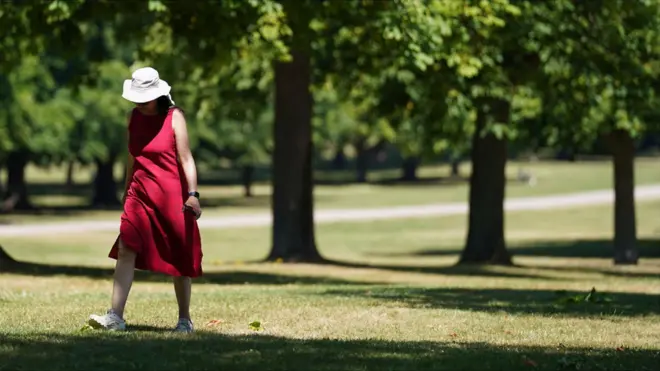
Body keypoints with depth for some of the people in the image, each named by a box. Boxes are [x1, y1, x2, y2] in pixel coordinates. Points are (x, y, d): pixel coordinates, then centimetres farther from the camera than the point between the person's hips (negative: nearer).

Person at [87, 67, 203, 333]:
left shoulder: (174, 117, -7)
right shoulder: (135, 117, 9)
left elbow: (185, 159, -10)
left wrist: (192, 194, -19)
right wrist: (127, 191, 25)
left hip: (171, 195, -4)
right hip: (140, 194, 4)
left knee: (179, 259, 5)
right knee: (126, 250, -12)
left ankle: (185, 319, 18)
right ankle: (115, 316, -17)